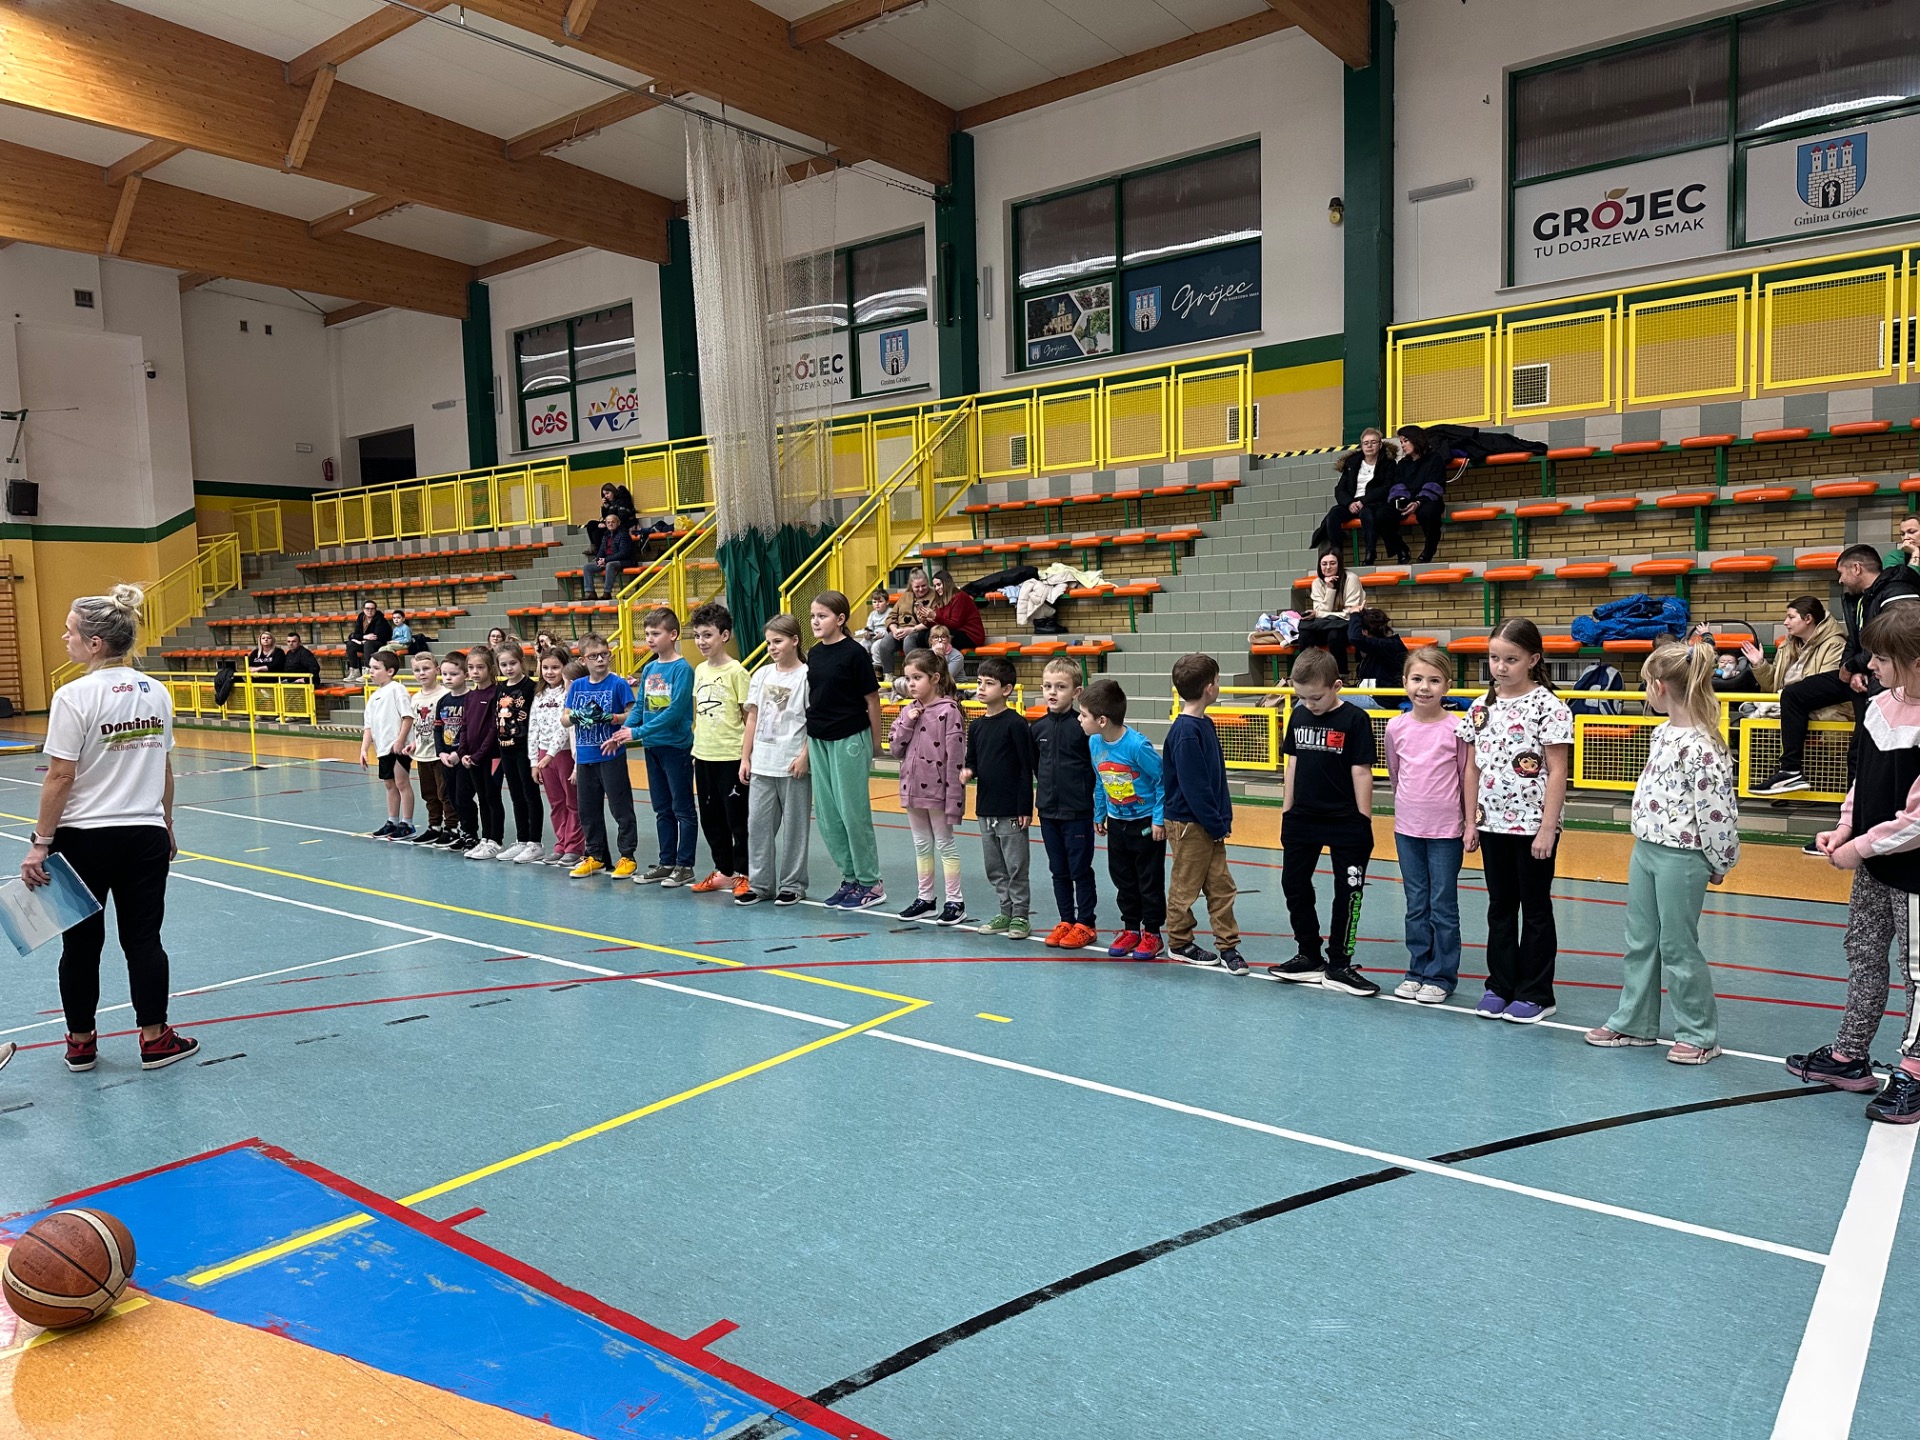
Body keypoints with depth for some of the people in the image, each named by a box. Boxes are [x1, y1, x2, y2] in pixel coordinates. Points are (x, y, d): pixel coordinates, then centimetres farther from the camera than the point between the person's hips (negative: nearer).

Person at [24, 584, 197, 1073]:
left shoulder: (74, 696, -13)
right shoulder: (155, 692, 2)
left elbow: (61, 777, -14)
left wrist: (40, 843, -8)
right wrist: (165, 824, 19)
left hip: (84, 839, -4)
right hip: (146, 837, 4)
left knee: (81, 942, 11)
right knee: (143, 939, 10)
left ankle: (81, 1043, 23)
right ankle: (154, 1039, 15)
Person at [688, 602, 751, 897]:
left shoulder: (737, 672, -10)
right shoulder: (699, 670, 9)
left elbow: (750, 718, -9)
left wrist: (746, 759, -13)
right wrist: (696, 747, 12)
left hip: (731, 757, -7)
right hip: (704, 756, 7)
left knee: (737, 818, 1)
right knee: (711, 818, 14)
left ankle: (743, 874, 12)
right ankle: (723, 872, 26)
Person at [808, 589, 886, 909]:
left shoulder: (853, 652, -11)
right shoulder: (813, 654, 7)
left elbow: (872, 699, -8)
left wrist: (875, 742, -5)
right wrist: (808, 741, 12)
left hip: (849, 740, -7)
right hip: (818, 740, 7)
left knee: (853, 812, -2)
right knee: (825, 813, 9)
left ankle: (871, 884, 9)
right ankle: (850, 877, 22)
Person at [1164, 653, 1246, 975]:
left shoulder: (1205, 724, 8)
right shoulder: (1185, 732, -20)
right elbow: (1193, 786, -20)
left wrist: (1223, 818, 9)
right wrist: (1217, 824, -15)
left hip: (1209, 823, 8)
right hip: (1188, 824, -8)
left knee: (1222, 886, 10)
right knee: (1185, 887, 7)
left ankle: (1228, 946, 17)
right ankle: (1179, 942, 22)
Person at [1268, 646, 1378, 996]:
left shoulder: (1355, 720, -12)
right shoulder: (1298, 716, 3)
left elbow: (1361, 773, -11)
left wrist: (1364, 822, -10)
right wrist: (1286, 812, 10)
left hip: (1345, 824, -5)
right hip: (1302, 819, 5)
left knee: (1348, 893, 3)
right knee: (1294, 886, 11)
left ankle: (1338, 966, 14)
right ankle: (1308, 957, 25)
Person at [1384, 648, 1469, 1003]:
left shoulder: (1456, 728, -10)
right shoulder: (1396, 727, -1)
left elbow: (1466, 778, -2)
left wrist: (1469, 825, 2)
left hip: (1446, 831, -3)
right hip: (1407, 828, 3)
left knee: (1443, 906, 5)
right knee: (1416, 905, 12)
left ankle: (1441, 976, 15)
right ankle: (1418, 970, 22)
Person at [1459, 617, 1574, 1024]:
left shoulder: (1548, 707, -11)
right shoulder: (1482, 707, 4)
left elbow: (1557, 772, -11)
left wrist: (1547, 828, -14)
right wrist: (1472, 820, 9)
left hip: (1533, 825, -5)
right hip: (1493, 823, 5)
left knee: (1535, 909, 7)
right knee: (1500, 907, 14)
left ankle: (1535, 994, 17)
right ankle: (1500, 985, 24)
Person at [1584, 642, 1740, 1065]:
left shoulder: (1699, 744, -22)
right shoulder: (1661, 733, 8)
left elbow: (1716, 808, -19)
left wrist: (1718, 863, -11)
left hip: (1681, 858, -9)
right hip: (1645, 849, 9)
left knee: (1677, 946, 2)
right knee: (1640, 941, 16)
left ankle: (1698, 1034, 18)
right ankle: (1633, 1022, 28)